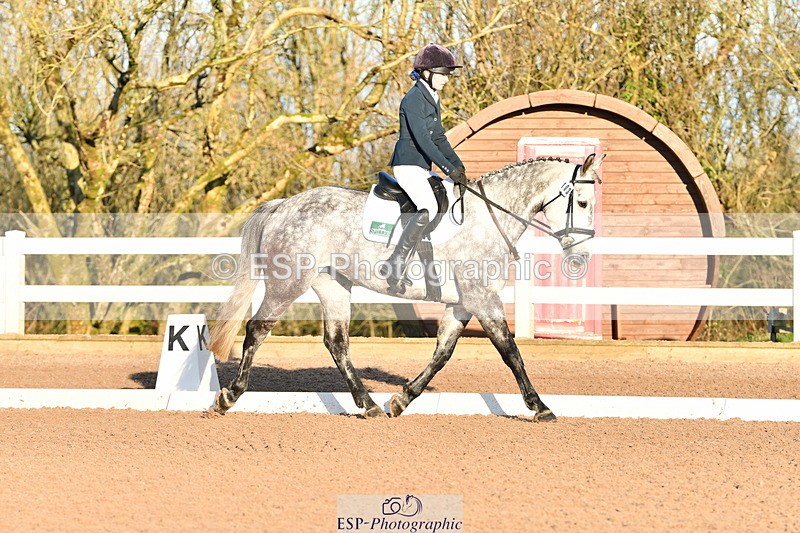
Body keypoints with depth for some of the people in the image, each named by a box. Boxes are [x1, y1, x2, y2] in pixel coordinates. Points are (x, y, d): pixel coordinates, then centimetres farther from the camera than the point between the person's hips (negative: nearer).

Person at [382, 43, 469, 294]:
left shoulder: (433, 99, 15)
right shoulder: (413, 99, -15)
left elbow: (438, 137, 20)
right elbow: (421, 138, -23)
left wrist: (458, 164, 10)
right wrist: (448, 168, -27)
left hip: (423, 168, 10)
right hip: (408, 165, -10)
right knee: (429, 208, -27)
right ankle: (395, 265, -25)